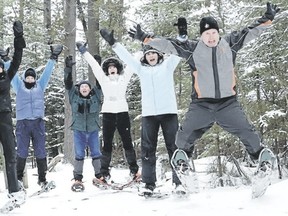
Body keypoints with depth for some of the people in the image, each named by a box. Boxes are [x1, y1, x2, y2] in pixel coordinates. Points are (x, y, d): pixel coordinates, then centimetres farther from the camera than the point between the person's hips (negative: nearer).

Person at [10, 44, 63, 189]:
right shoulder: (19, 86, 16)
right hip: (22, 123, -1)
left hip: (38, 122, 1)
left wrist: (53, 58, 14)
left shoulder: (40, 85, 18)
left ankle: (42, 179, 7)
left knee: (40, 152, 1)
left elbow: (47, 72, 17)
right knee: (22, 152, -4)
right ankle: (19, 178, 4)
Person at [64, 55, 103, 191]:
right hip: (78, 130, -1)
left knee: (96, 153, 6)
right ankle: (78, 179, 5)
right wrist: (68, 68, -13)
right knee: (79, 154, 1)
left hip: (93, 130, 1)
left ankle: (99, 175, 17)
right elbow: (68, 83, -3)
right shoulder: (74, 95, 4)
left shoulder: (96, 95, 5)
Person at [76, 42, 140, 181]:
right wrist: (84, 51, 13)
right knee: (107, 144, 3)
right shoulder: (103, 80, 14)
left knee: (127, 142, 3)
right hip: (108, 113, 0)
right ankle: (104, 172, 4)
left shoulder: (124, 78, 14)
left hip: (122, 113, 0)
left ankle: (134, 170, 6)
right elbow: (94, 64, 13)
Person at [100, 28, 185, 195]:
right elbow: (126, 56, 15)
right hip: (149, 114, 2)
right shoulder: (141, 69, 17)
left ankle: (179, 181, 4)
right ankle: (149, 184, 6)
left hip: (169, 112, -2)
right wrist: (113, 43, 9)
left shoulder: (168, 65, 13)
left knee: (174, 147, 0)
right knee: (148, 149, 1)